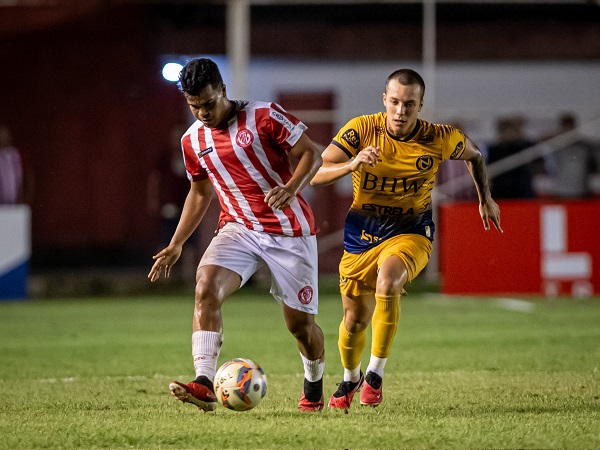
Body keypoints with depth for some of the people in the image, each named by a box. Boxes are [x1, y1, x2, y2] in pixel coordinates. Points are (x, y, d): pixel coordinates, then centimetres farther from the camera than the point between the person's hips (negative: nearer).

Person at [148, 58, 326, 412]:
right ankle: (204, 386, -34)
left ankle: (314, 385, 33)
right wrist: (176, 245, 14)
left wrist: (292, 188, -27)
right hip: (238, 228, 3)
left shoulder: (265, 117, -11)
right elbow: (200, 193, 20)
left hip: (289, 230, -3)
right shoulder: (193, 141, 5)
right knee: (206, 288, -26)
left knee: (300, 322, 1)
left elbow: (311, 154, -8)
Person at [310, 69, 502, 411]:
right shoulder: (362, 130, -16)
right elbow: (315, 174, -20)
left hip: (411, 231, -2)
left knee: (387, 279, -34)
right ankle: (350, 378, 41)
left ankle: (376, 373, -19)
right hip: (362, 233, 2)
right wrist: (351, 165, -37)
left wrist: (486, 199, 14)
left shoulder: (440, 139, -14)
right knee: (355, 319, 7)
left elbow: (473, 154, 10)